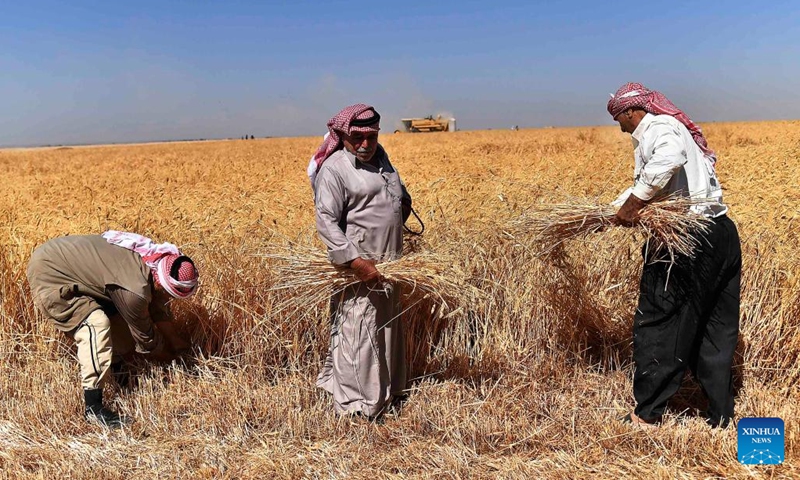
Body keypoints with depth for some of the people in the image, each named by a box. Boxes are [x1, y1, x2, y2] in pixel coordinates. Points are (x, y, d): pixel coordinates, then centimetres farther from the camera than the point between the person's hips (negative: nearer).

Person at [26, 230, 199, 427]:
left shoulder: (154, 259, -7)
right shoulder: (134, 291, -33)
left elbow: (159, 309, 10)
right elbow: (145, 337, -14)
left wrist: (178, 345, 16)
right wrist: (171, 359, 4)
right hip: (48, 272, -9)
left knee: (120, 314, 9)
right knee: (96, 325, -24)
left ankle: (116, 370, 27)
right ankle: (93, 407, -19)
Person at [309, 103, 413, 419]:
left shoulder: (379, 155, 10)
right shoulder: (334, 169, -15)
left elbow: (400, 193, 29)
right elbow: (326, 222, -22)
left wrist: (402, 201, 7)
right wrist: (356, 262, -30)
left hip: (387, 264, 9)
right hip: (357, 265, -9)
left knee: (387, 328, 20)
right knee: (357, 334, -3)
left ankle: (387, 389, 38)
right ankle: (355, 405, 11)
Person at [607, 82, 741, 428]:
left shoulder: (657, 126, -8)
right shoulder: (675, 127, 23)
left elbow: (671, 157, -33)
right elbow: (648, 185, 29)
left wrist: (635, 200, -25)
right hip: (724, 235, 10)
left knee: (657, 327, 3)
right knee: (717, 333, 16)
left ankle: (647, 415, 15)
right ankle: (720, 416, 26)